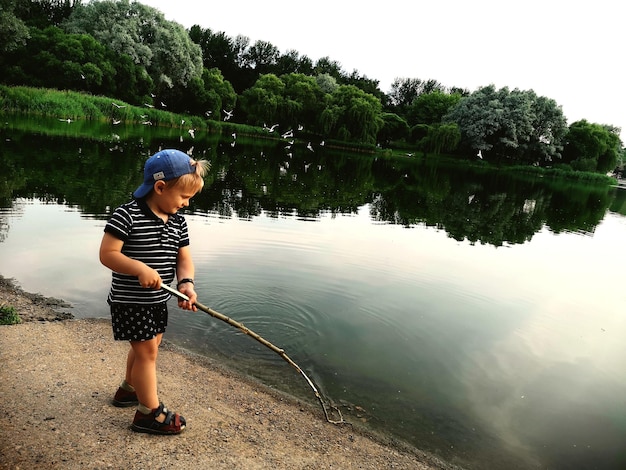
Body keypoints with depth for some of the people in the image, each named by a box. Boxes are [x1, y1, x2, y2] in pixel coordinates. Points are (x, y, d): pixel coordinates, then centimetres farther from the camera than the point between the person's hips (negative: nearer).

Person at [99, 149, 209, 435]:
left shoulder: (177, 222, 2)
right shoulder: (127, 215, -19)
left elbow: (184, 258, 0)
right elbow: (107, 254, -21)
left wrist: (186, 283, -19)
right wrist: (140, 269, -34)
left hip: (158, 300, 8)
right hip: (130, 301, -8)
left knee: (146, 346, 22)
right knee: (147, 350, -2)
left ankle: (129, 389, 46)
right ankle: (150, 412, 12)